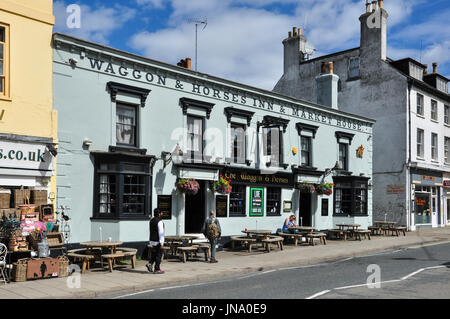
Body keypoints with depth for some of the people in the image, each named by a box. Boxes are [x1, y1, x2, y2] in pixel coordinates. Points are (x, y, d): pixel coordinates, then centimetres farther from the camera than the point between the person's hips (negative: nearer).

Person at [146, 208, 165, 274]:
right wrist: (162, 243, -19)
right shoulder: (159, 221, -17)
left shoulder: (151, 220, 10)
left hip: (152, 241, 8)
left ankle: (150, 264, 3)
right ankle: (157, 269, 4)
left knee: (154, 254, 19)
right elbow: (161, 233, -20)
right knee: (158, 255, 0)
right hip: (158, 241, -8)